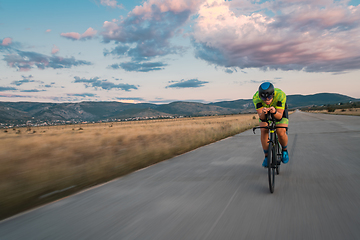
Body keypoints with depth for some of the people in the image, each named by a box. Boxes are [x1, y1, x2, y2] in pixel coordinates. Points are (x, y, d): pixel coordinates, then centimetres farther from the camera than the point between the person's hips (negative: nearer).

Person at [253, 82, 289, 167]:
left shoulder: (280, 95, -38)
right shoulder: (256, 97, -34)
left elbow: (280, 116, -38)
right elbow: (261, 117, -36)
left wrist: (274, 112, -60)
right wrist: (263, 113, -59)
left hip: (279, 110, -1)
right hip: (264, 114, 1)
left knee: (281, 132, -23)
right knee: (264, 131, -22)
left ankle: (284, 150, 8)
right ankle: (267, 156, -4)